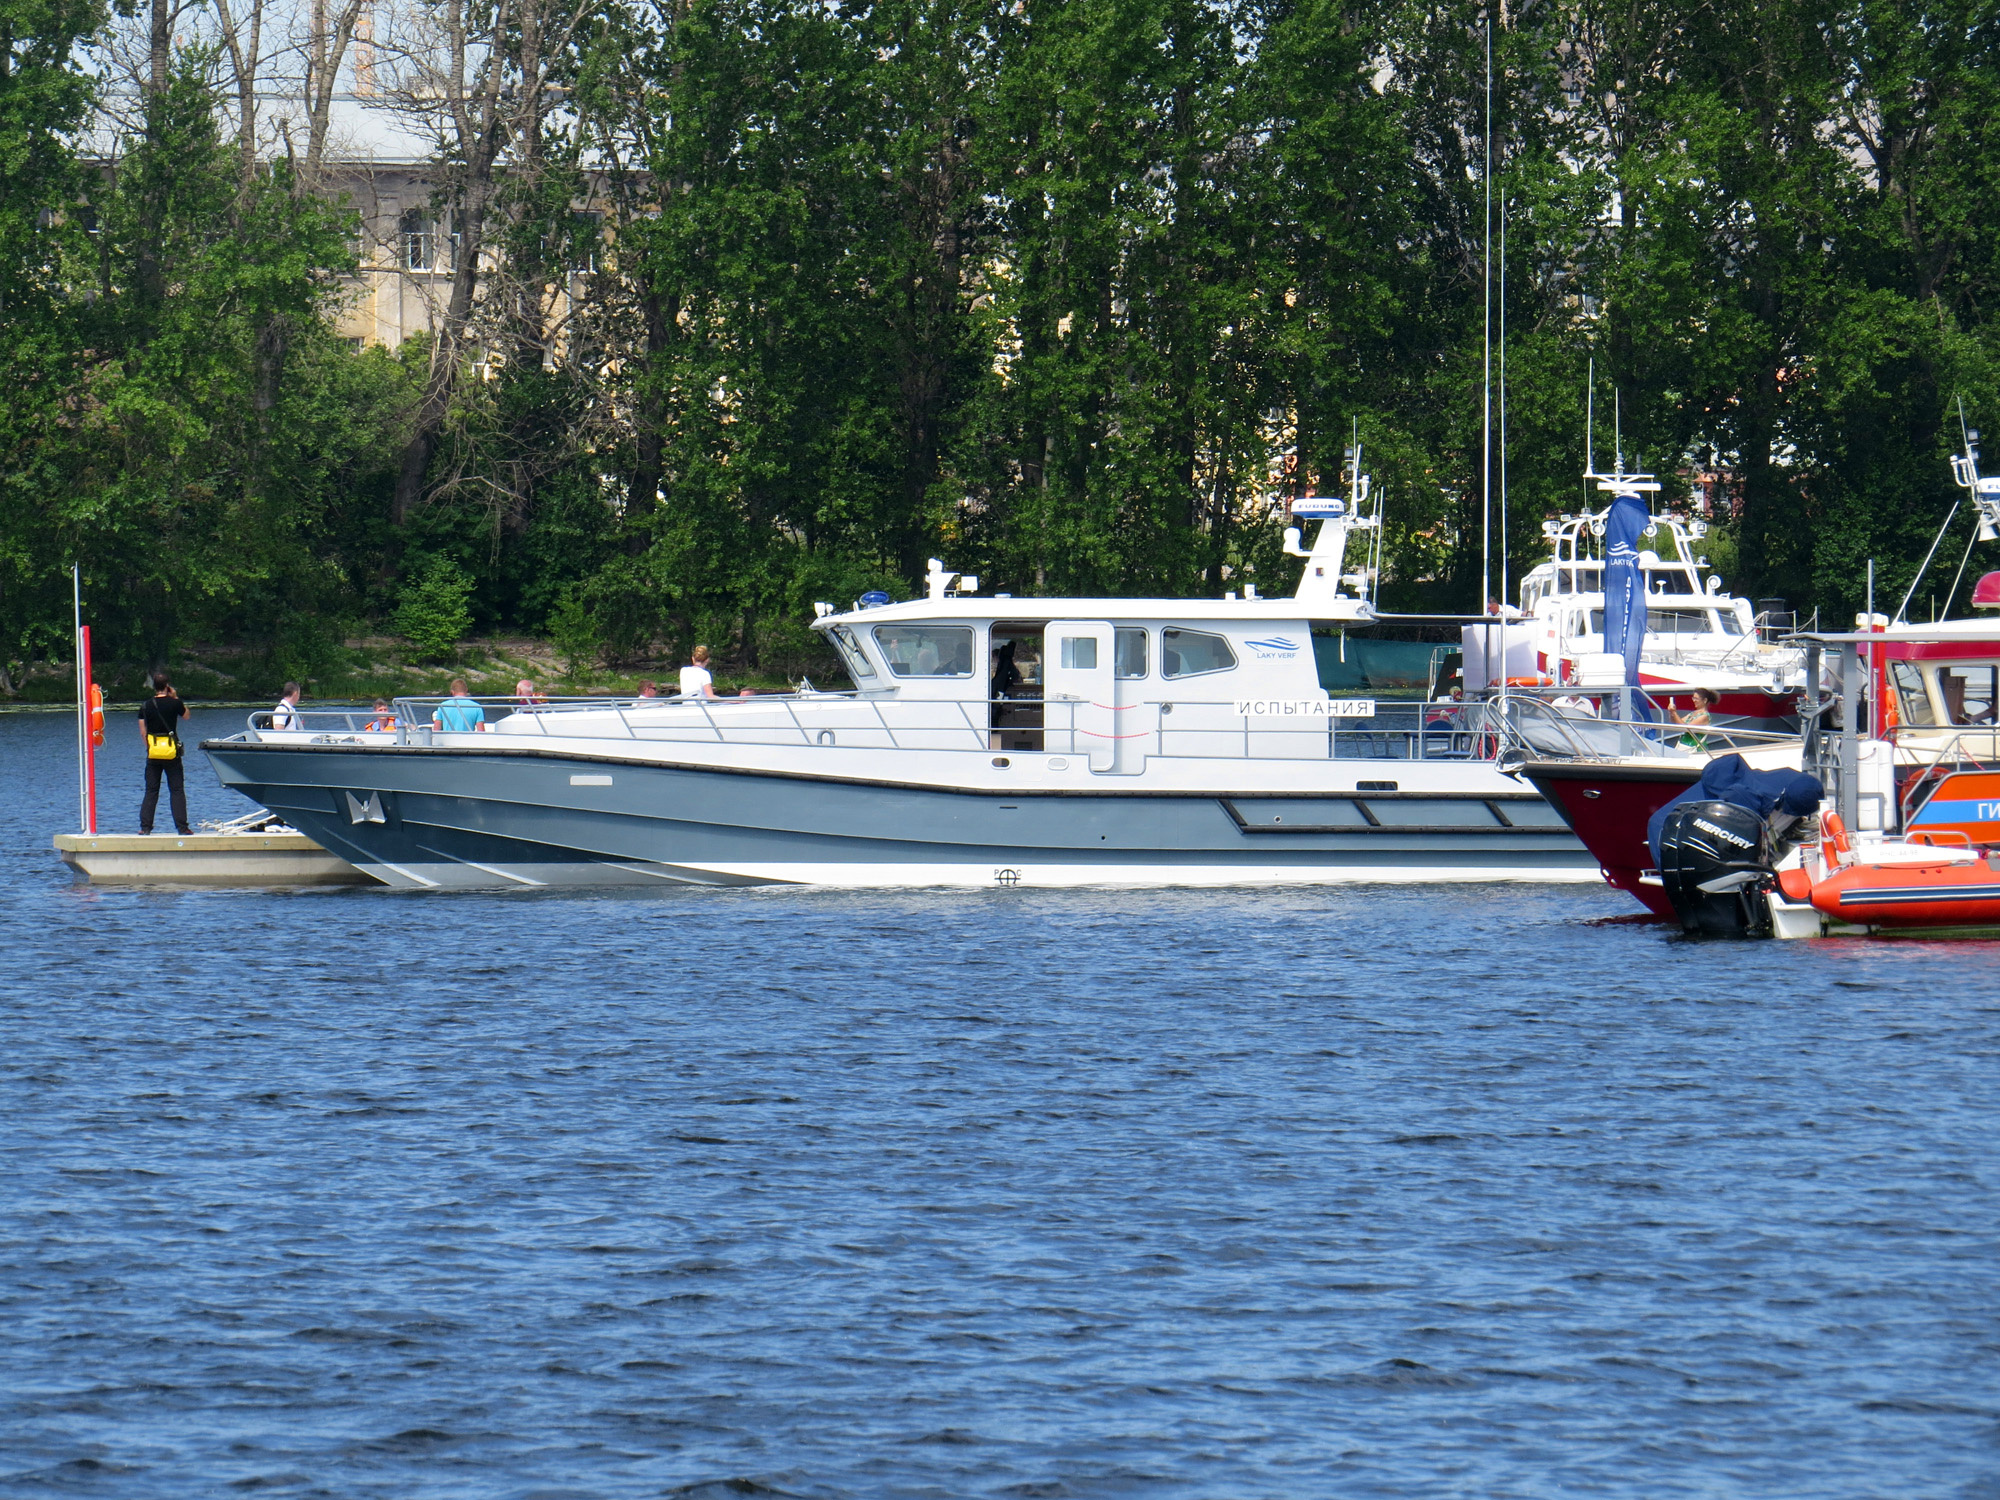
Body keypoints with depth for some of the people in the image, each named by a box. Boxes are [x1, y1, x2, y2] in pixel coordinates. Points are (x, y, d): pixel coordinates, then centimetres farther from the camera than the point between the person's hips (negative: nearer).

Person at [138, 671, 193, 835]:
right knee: (177, 790, 3)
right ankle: (182, 827, -2)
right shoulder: (174, 703, -6)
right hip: (172, 754, -1)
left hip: (153, 754, 1)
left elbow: (142, 732, 3)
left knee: (151, 791, 7)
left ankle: (145, 827, 2)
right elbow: (186, 715, 15)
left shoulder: (146, 706, -1)